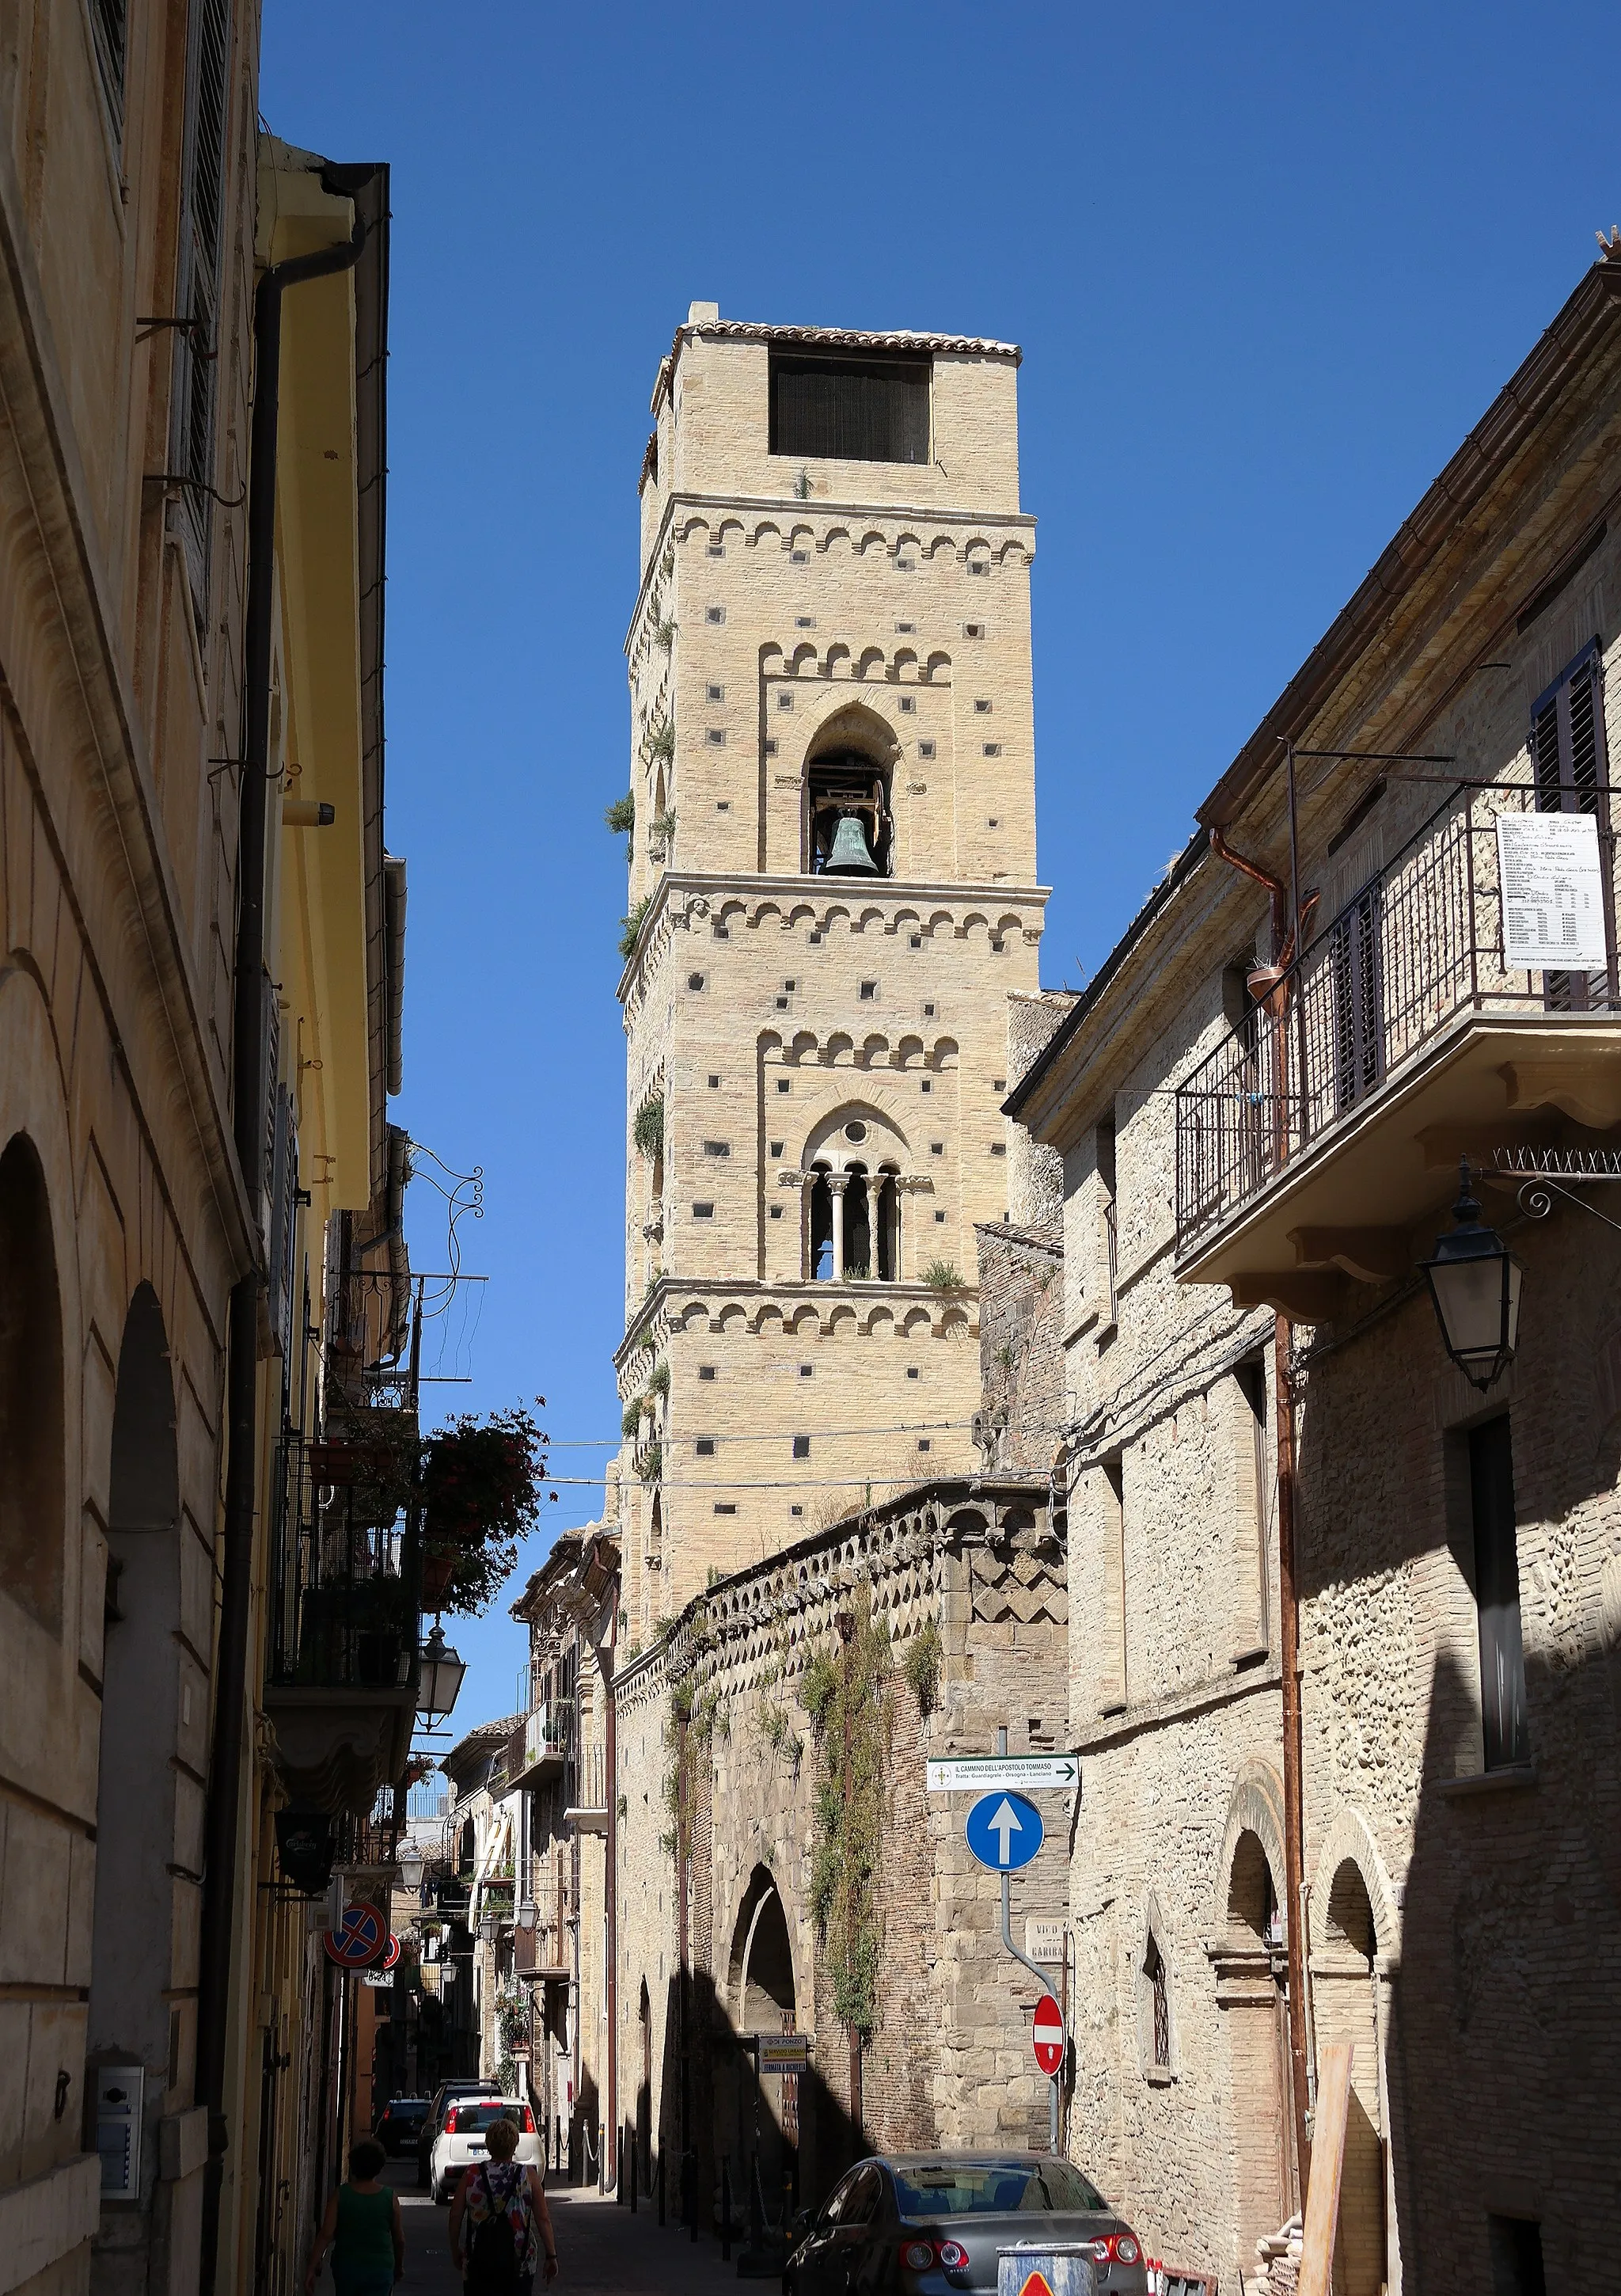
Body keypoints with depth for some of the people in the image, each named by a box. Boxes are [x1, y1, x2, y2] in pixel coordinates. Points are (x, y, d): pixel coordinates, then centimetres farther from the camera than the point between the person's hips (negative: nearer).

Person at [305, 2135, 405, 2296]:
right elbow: (399, 2239, 2)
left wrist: (312, 2269, -11)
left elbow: (326, 2234, -13)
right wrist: (399, 2266, 18)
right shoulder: (390, 2198, -6)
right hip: (380, 2270, -1)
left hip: (346, 2269, 1)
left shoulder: (340, 2195, -7)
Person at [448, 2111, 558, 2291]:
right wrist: (551, 2256, 3)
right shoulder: (529, 2176, -3)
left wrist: (455, 2249, 15)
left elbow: (455, 2216, 1)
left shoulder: (471, 2174, -2)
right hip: (519, 2263, 0)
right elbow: (543, 2219, -4)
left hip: (479, 2260, 0)